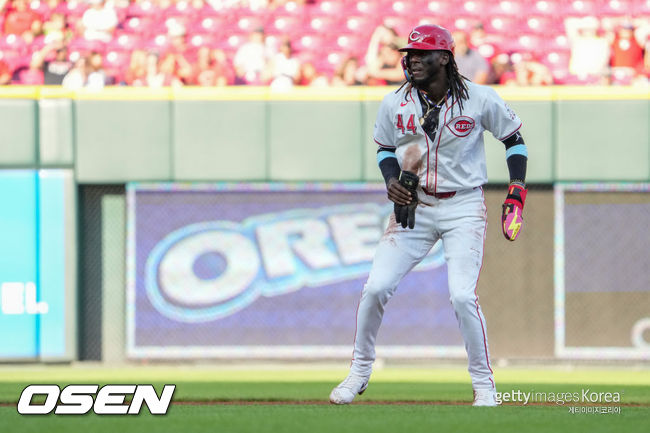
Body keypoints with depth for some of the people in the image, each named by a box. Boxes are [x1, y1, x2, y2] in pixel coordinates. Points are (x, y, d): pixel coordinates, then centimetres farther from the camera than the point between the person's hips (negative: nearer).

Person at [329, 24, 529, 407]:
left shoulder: (481, 100, -10)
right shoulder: (395, 104, -3)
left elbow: (513, 138, 4)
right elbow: (385, 148, 14)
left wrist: (517, 194, -4)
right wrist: (391, 180, -6)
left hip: (463, 207, -3)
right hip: (412, 207, 3)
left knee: (463, 295, -16)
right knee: (376, 287, -5)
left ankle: (484, 382, 3)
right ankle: (360, 371, 16)